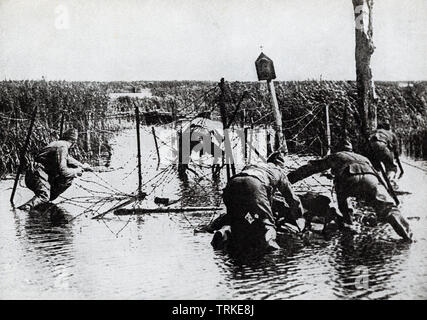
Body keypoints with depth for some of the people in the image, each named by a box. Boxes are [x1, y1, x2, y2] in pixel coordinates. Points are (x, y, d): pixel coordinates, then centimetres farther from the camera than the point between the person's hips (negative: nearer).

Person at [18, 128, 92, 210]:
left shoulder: (57, 144, 18)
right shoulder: (62, 147, -11)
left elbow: (68, 159, 36)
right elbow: (62, 170, -18)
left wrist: (82, 166, 40)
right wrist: (76, 171, -3)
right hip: (38, 176, -9)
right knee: (44, 196, -25)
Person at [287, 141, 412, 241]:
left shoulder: (335, 156, 37)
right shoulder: (364, 158, 46)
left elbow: (312, 167, 35)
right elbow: (378, 176, 43)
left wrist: (289, 178, 39)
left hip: (350, 179, -2)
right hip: (370, 179, 2)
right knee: (388, 209, -2)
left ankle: (347, 222, 25)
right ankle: (406, 233, -24)